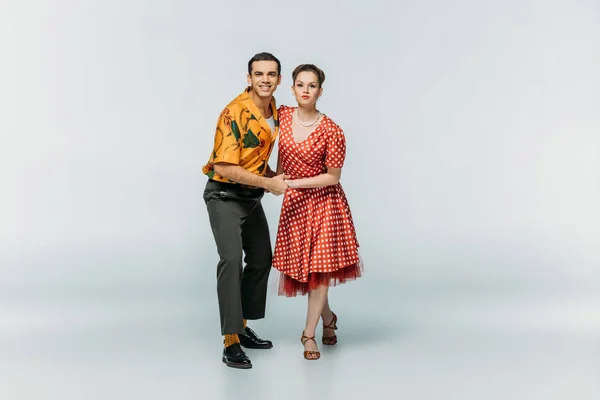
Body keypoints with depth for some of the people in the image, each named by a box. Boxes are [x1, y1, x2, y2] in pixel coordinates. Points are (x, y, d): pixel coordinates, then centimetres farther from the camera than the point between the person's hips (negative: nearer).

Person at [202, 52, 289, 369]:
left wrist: (275, 177, 2)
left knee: (261, 259, 13)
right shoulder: (235, 112, -22)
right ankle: (231, 343, -16)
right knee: (231, 259, -20)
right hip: (224, 195, -9)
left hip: (252, 196, 9)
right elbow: (224, 167, -26)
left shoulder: (274, 110, 4)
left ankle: (242, 328, 27)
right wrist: (269, 183, -23)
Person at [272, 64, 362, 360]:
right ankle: (328, 318, 32)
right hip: (294, 202, 4)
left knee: (319, 266, -1)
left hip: (324, 202, -4)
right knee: (299, 265, 8)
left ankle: (309, 334, 11)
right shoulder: (282, 115, -4)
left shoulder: (331, 131, -18)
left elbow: (333, 177, -13)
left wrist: (292, 183, -17)